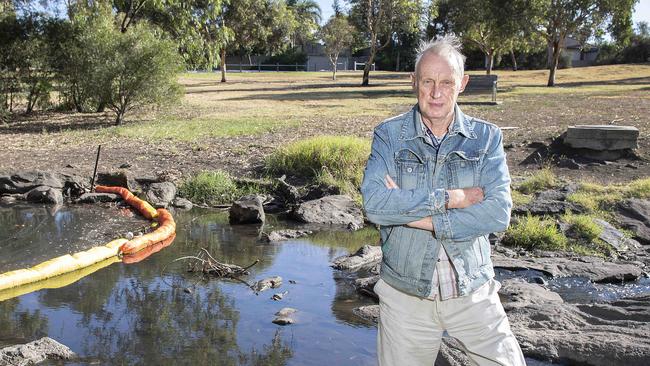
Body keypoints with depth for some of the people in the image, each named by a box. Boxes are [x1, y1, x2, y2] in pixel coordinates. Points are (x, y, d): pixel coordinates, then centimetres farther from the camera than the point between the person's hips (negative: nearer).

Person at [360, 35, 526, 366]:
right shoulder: (389, 135, -5)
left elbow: (499, 212, -15)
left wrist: (419, 217, -20)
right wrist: (451, 198, -21)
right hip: (405, 295, 0)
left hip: (473, 292, 1)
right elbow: (374, 203, -20)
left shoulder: (487, 137, -2)